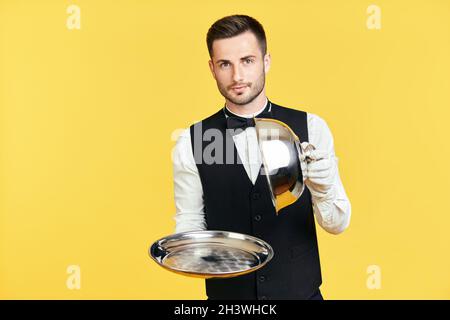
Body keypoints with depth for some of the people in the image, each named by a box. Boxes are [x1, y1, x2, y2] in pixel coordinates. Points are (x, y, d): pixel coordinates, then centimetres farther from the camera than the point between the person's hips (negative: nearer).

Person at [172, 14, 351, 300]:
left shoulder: (311, 128, -10)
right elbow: (190, 222, -2)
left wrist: (322, 189, -29)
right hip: (226, 292, 0)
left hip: (301, 291, 1)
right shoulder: (191, 143, -10)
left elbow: (337, 223, -8)